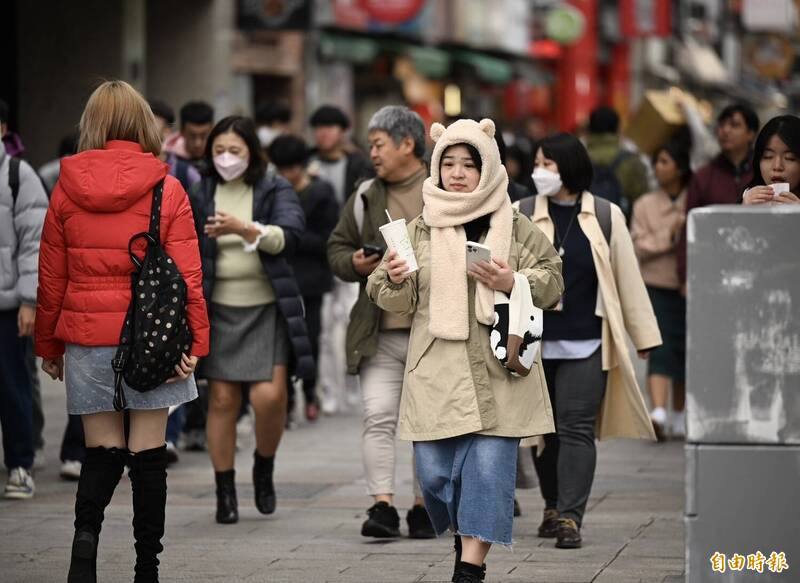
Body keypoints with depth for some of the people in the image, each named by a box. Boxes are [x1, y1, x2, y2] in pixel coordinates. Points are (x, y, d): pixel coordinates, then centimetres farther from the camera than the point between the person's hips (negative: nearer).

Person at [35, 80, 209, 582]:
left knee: (102, 452, 9)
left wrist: (48, 344, 14)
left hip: (87, 340, 2)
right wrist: (195, 342, -2)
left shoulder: (67, 189, 1)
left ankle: (86, 532, -17)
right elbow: (187, 277, -7)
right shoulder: (167, 191, -4)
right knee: (148, 454, 6)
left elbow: (51, 277, 6)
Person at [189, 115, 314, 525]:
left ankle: (264, 468, 14)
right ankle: (225, 491, 7)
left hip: (267, 308, -1)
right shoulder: (200, 197, 7)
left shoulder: (276, 192, 2)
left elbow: (288, 236, -16)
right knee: (222, 400, -2)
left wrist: (244, 229, -30)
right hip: (219, 310, 1)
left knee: (269, 395, -13)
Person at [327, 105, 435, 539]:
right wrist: (354, 263, -3)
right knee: (378, 417, -9)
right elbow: (337, 247, 18)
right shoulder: (364, 197, 12)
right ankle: (382, 505, -11)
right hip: (379, 332, 3)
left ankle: (423, 505, 15)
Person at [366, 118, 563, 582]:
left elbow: (552, 279, 6)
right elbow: (399, 302, 10)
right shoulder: (420, 229, 8)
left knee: (489, 468, -7)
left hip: (497, 371, -2)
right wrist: (396, 280, -13)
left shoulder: (515, 227, 3)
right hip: (437, 371, 2)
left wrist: (514, 282, -12)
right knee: (435, 470, 1)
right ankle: (465, 535, 30)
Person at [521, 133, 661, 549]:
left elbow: (628, 278, 7)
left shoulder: (606, 217, 3)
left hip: (586, 344, -2)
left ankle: (570, 518, -13)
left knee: (577, 428, -9)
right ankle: (553, 506, 27)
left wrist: (644, 335, 8)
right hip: (533, 343, 2)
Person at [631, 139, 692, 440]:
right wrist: (669, 236, -13)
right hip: (656, 286, -1)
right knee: (660, 348, -15)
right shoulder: (645, 205, 4)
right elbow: (638, 246, -2)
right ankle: (658, 412, -28)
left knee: (684, 350, 10)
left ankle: (679, 416, 25)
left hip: (688, 287, 1)